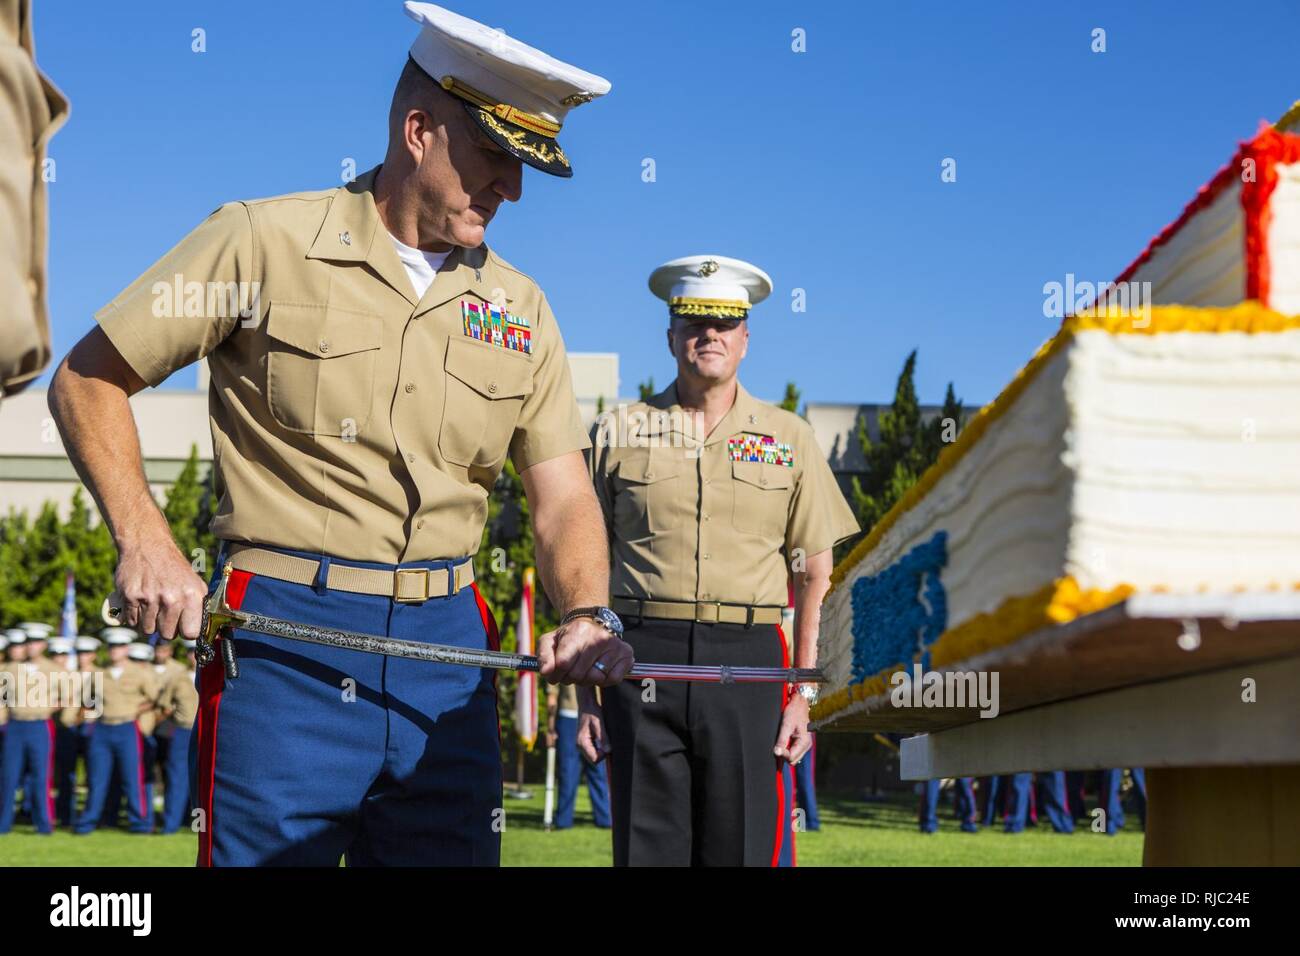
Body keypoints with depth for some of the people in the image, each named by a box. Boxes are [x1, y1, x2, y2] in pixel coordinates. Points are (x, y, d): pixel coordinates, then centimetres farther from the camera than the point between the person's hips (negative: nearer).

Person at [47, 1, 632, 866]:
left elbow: (563, 495, 9)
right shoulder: (264, 243, -1)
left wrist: (587, 614, -10)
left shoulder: (518, 307, 12)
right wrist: (145, 542, -9)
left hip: (447, 647, 5)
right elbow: (87, 383, 2)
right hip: (286, 638, -4)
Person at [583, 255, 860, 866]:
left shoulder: (788, 438, 12)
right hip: (643, 658, 0)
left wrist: (805, 693, 2)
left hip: (749, 662, 0)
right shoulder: (617, 433, 10)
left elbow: (815, 576, 10)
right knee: (648, 847, 1)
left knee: (744, 845, -2)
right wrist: (587, 696, 4)